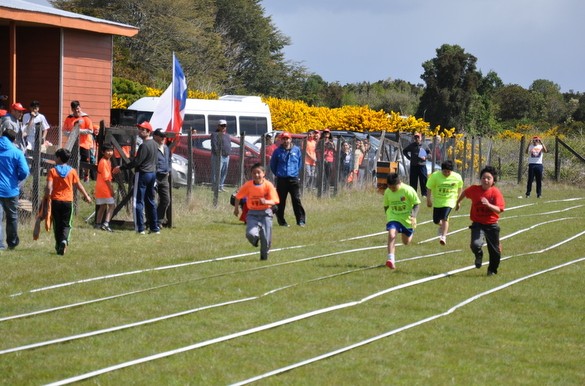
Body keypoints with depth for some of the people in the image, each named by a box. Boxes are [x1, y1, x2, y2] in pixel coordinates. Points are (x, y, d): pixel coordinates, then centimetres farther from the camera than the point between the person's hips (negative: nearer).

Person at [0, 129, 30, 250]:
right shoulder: (16, 153, -6)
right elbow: (24, 171, -14)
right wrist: (18, 180, 7)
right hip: (11, 189, -1)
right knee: (12, 217, 16)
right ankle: (12, 242, 25)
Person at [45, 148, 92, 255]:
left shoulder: (52, 171, -4)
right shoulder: (72, 171, 0)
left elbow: (49, 187, -13)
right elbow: (78, 185, 7)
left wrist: (46, 196, 1)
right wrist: (86, 196, 20)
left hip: (55, 201, -1)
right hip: (68, 201, 1)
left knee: (57, 225, 11)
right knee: (66, 225, 4)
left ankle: (58, 245, 15)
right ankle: (64, 240, -21)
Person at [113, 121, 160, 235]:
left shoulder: (144, 145, -18)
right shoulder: (155, 144, 11)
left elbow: (136, 162, -20)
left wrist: (121, 168, -13)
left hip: (142, 174, -9)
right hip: (153, 174, 9)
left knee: (139, 201, -5)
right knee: (150, 201, 14)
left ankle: (140, 228, -8)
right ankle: (155, 228, 16)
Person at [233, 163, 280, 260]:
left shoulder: (268, 185, -10)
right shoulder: (248, 185, -6)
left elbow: (274, 201, -14)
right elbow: (238, 196, 9)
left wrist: (266, 202, -33)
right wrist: (236, 208, 12)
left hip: (266, 213, 0)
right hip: (252, 213, 0)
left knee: (266, 238, 0)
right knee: (251, 234, -21)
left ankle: (264, 256, 28)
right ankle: (256, 240, 17)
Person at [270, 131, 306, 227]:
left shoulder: (296, 150, 4)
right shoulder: (278, 151, 3)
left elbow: (300, 163, 15)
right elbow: (272, 164, 13)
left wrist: (296, 172, 12)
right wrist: (277, 174, 11)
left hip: (294, 179, 0)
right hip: (281, 179, 0)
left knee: (296, 200, -6)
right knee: (281, 201, 4)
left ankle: (301, 220, -4)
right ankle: (281, 221, 13)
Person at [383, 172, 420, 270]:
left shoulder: (408, 190, -19)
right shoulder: (387, 192, -7)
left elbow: (416, 204, -13)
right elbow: (386, 206, 10)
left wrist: (413, 216, -26)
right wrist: (388, 216, 10)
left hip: (407, 218, -1)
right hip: (393, 218, 1)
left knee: (406, 242, 16)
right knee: (391, 235, -27)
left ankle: (411, 233, 55)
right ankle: (391, 260, -31)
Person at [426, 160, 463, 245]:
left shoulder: (457, 177, -12)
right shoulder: (435, 176, -17)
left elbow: (459, 188, 7)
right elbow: (429, 188, -9)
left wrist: (458, 200, 12)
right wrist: (428, 200, -11)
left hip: (449, 201, -2)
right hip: (437, 200, 2)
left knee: (444, 218, -20)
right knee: (436, 220, 11)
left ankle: (443, 236, -15)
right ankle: (442, 226, 45)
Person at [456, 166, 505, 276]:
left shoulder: (496, 192, -12)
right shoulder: (474, 189, -6)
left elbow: (499, 209, -19)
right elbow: (464, 192, 17)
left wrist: (488, 205, -36)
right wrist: (458, 202, 31)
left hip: (491, 224, 0)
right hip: (477, 223, 0)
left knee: (494, 250, 6)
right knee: (475, 244, -23)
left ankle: (492, 269, 34)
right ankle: (479, 255, 15)